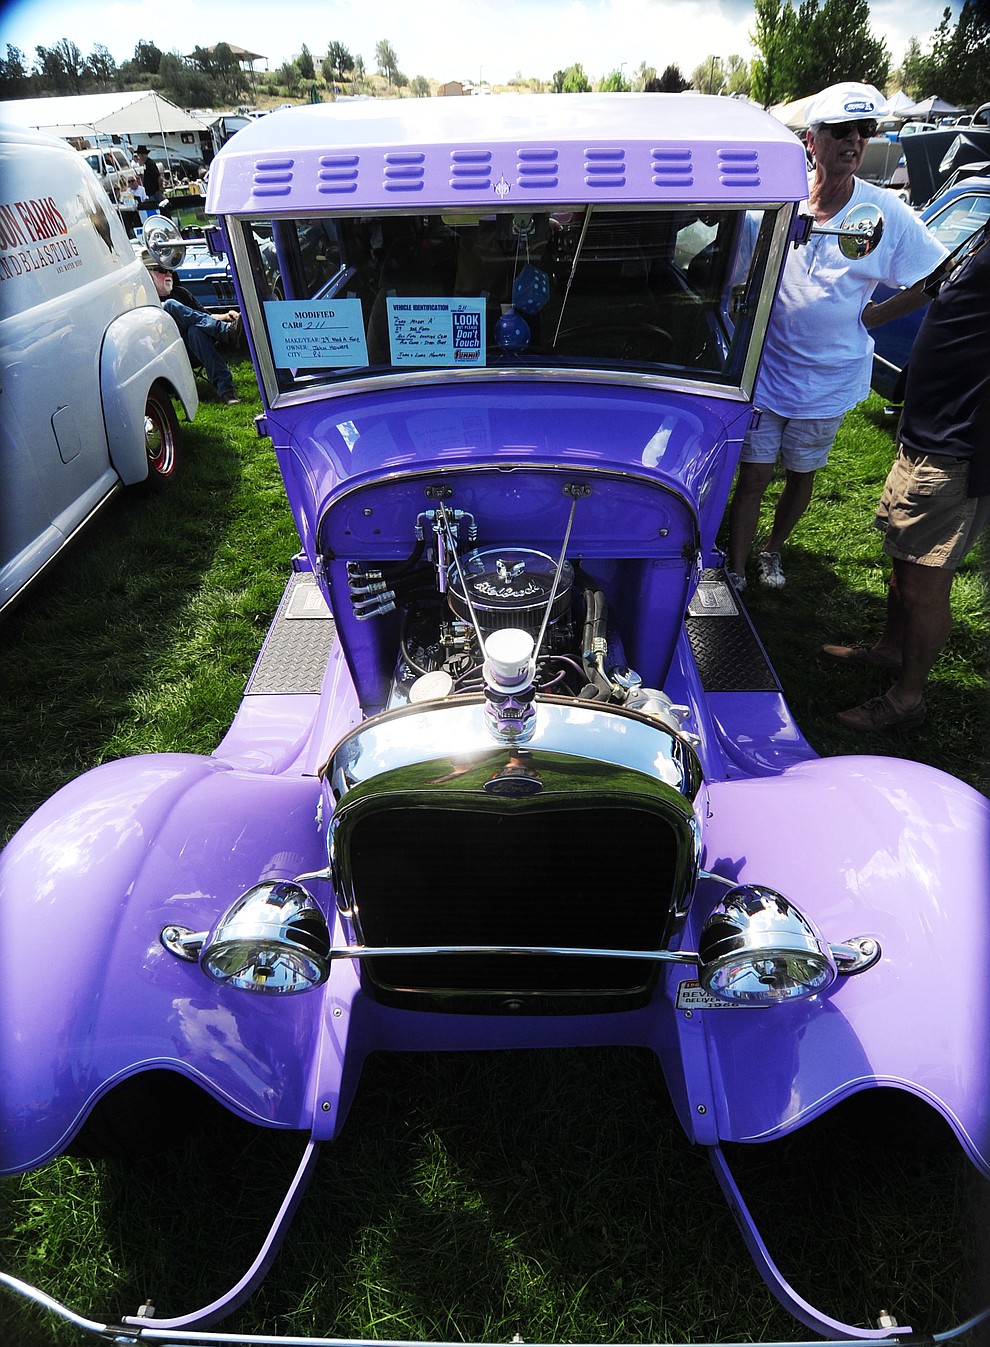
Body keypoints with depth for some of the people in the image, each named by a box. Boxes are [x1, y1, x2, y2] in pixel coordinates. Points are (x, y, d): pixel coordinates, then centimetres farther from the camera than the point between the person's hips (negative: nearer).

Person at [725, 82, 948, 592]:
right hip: (766, 369, -1)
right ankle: (734, 574, 11)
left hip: (830, 378, 1)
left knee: (801, 476, 14)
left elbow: (934, 280, 3)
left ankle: (772, 551, 38)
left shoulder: (888, 213, -6)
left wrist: (872, 315, -3)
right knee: (752, 478, 0)